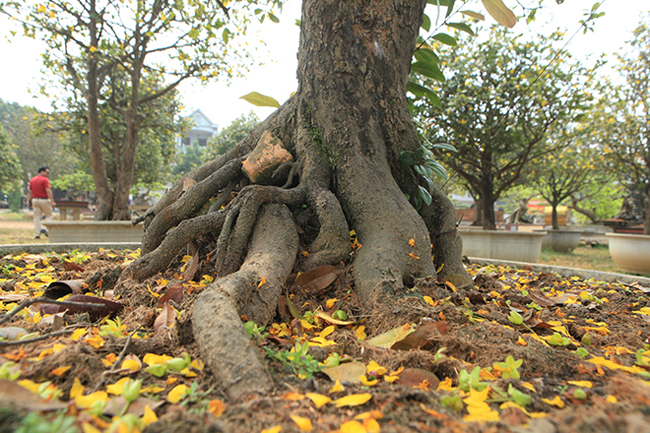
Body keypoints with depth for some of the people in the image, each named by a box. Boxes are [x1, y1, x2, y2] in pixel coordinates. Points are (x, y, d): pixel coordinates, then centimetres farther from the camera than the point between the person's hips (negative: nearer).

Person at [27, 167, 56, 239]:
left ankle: (37, 234, 6)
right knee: (48, 215, 6)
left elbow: (30, 192, 14)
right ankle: (45, 229, -12)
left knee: (36, 217, 7)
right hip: (44, 200, -6)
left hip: (35, 200, 6)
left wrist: (29, 201, 17)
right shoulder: (45, 179, -10)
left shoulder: (32, 180, 12)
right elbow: (48, 191, -18)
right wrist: (52, 201, -20)